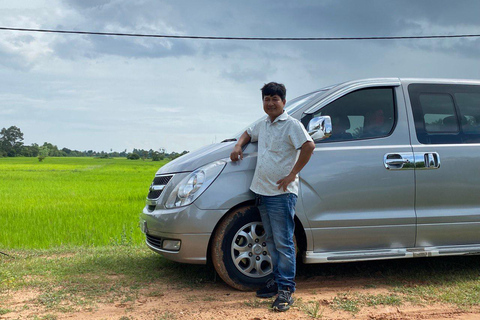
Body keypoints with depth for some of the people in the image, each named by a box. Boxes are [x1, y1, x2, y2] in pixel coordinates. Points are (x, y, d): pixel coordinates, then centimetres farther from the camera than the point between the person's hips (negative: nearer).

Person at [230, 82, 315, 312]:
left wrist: (292, 174, -19)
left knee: (283, 243, -6)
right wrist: (238, 146, 14)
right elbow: (248, 134, 36)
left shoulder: (291, 125, -8)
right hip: (262, 190, 8)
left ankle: (286, 289, -1)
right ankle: (277, 280, 26)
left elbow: (309, 146, -20)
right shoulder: (262, 125, 16)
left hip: (281, 193, -8)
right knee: (271, 241, 15)